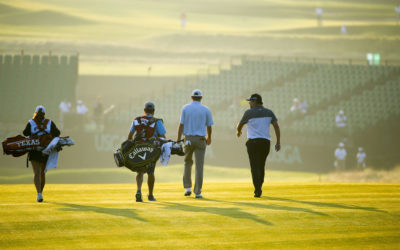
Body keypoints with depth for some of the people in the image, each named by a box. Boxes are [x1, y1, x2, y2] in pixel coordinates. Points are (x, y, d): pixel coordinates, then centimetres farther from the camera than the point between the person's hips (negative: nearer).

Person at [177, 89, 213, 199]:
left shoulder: (185, 108, 1)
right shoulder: (206, 110, 1)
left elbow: (181, 125, -3)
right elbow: (209, 126, 7)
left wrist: (178, 140, -3)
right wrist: (209, 138, 25)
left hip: (188, 139, 1)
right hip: (201, 139, -1)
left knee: (188, 162, 20)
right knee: (199, 166, -1)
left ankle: (187, 187, 13)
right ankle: (198, 192, -4)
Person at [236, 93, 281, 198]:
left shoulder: (249, 112, -3)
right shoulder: (269, 112, 8)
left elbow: (240, 125, 8)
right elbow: (276, 126, 0)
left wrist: (238, 131, 32)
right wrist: (278, 142, -1)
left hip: (253, 142, -4)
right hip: (266, 142, 4)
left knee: (255, 167, -5)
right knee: (261, 166, 17)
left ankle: (258, 190, -17)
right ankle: (258, 188, 25)